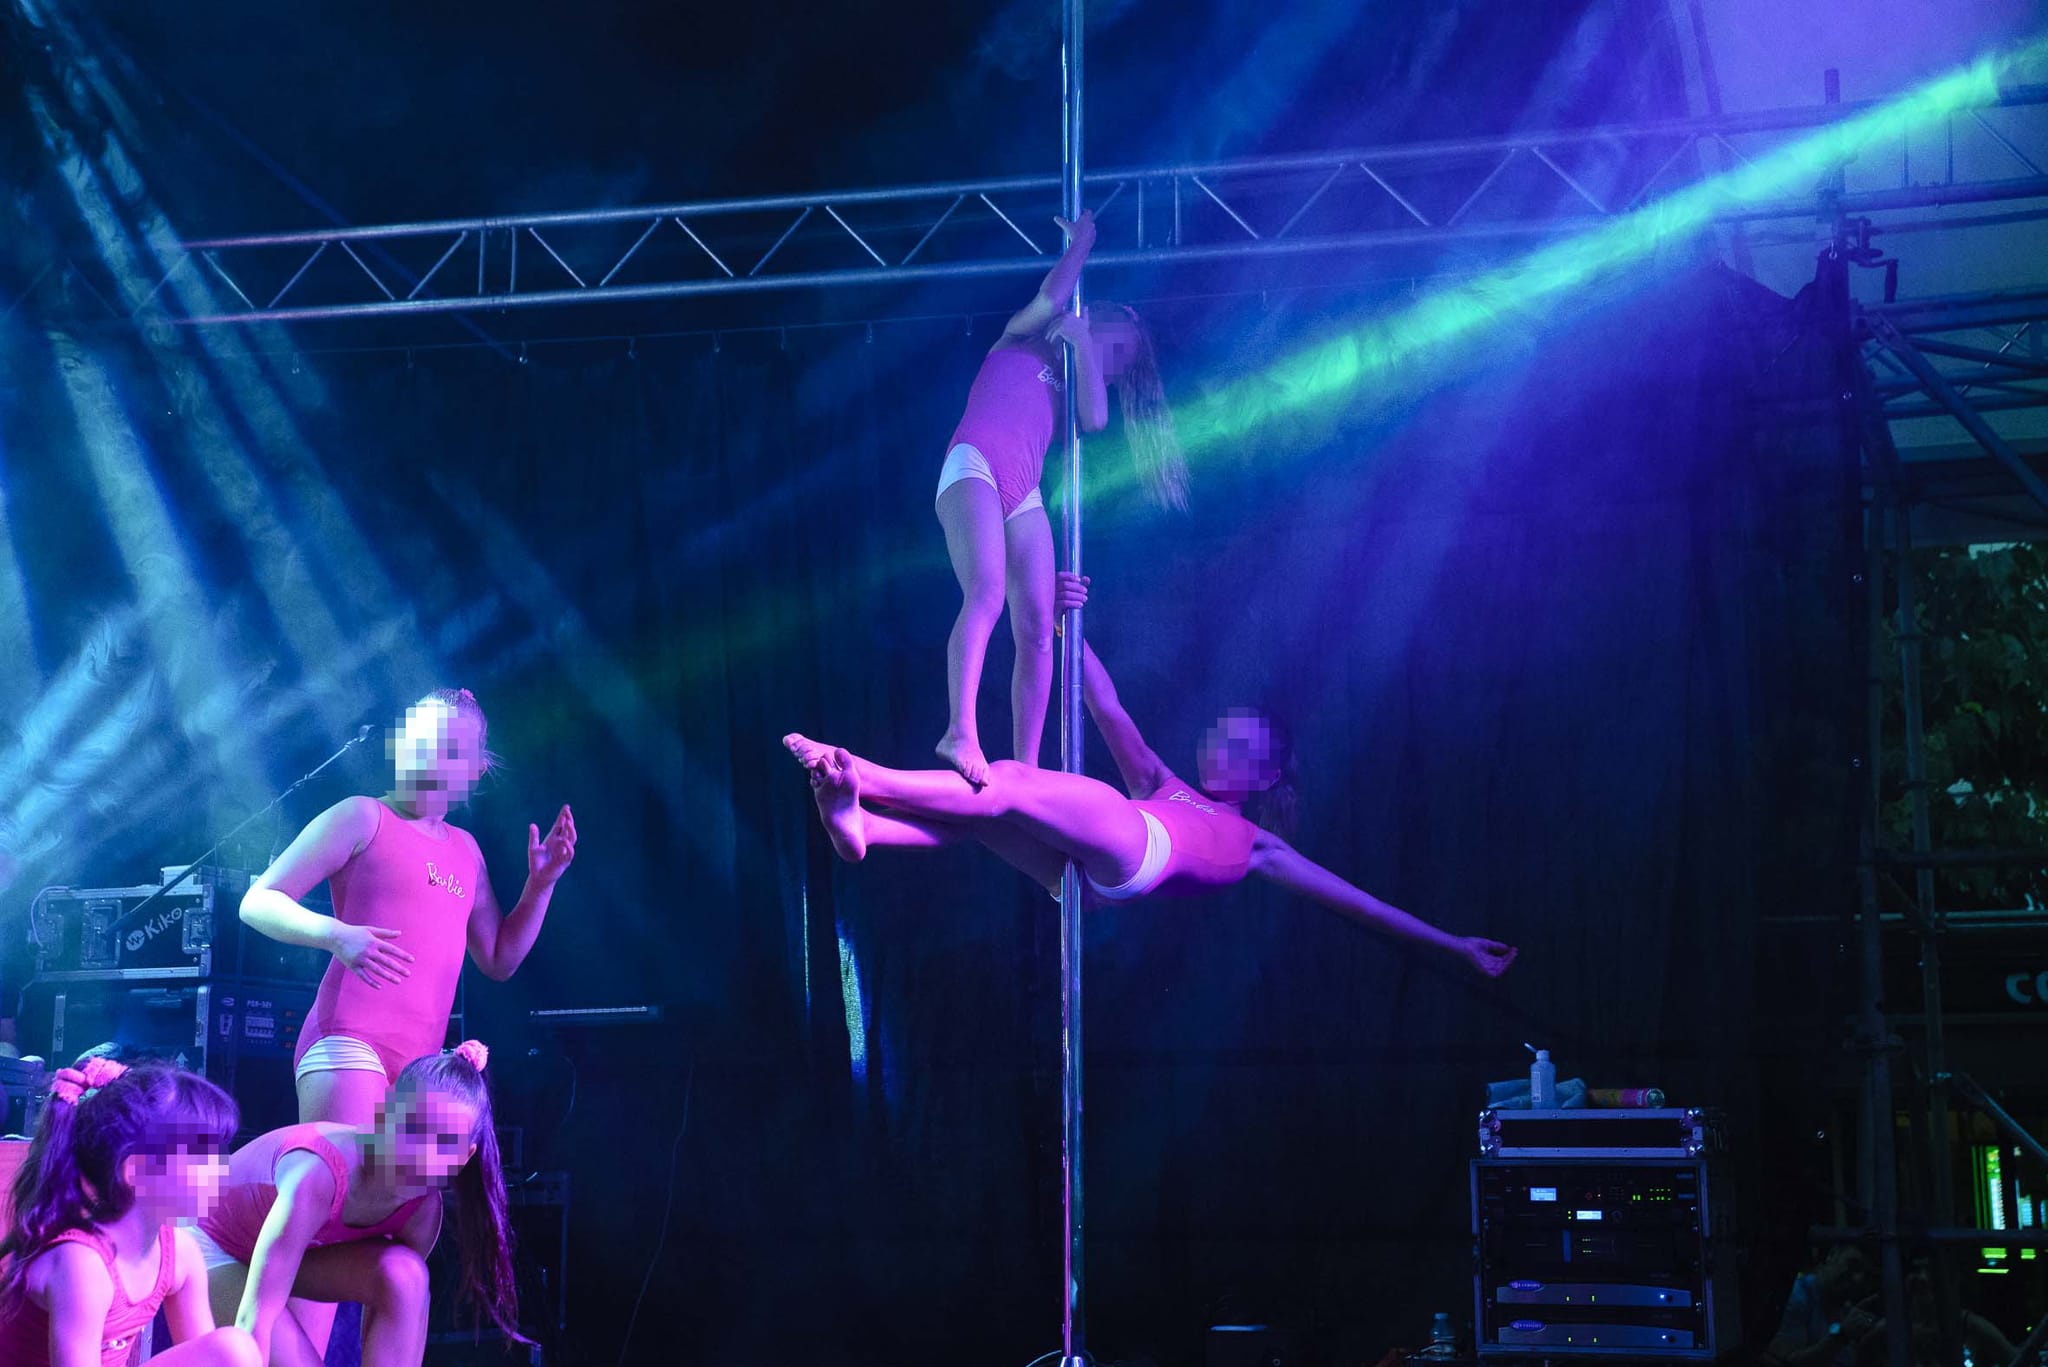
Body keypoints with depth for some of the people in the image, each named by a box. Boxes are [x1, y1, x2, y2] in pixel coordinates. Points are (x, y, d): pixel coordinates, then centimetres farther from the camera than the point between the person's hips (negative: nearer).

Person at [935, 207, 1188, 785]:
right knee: (987, 593, -29)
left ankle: (1026, 768, -11)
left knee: (1037, 629, -9)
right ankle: (960, 732, -43)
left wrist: (1082, 346, 12)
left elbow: (1095, 419, 7)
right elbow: (1052, 295, 2)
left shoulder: (1070, 383, 30)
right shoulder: (1021, 342, 21)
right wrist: (1080, 240, 16)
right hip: (974, 466, -6)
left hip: (1023, 496, 6)